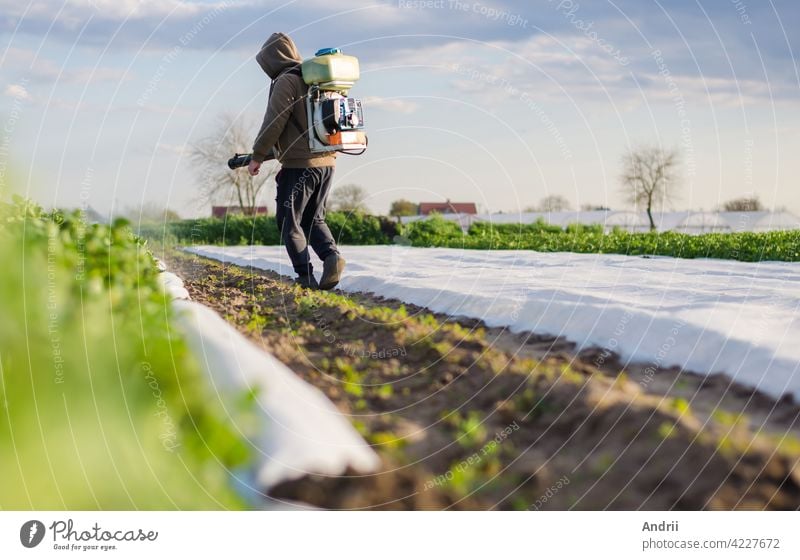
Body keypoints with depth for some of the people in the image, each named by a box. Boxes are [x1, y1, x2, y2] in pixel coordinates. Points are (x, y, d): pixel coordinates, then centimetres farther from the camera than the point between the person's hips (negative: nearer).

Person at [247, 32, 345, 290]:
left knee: (289, 221, 3)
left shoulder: (286, 81, -8)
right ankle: (331, 255, -9)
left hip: (299, 164, -8)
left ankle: (305, 275, -4)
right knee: (314, 219, 16)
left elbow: (274, 123, -13)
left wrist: (257, 157, -2)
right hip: (326, 161, 8)